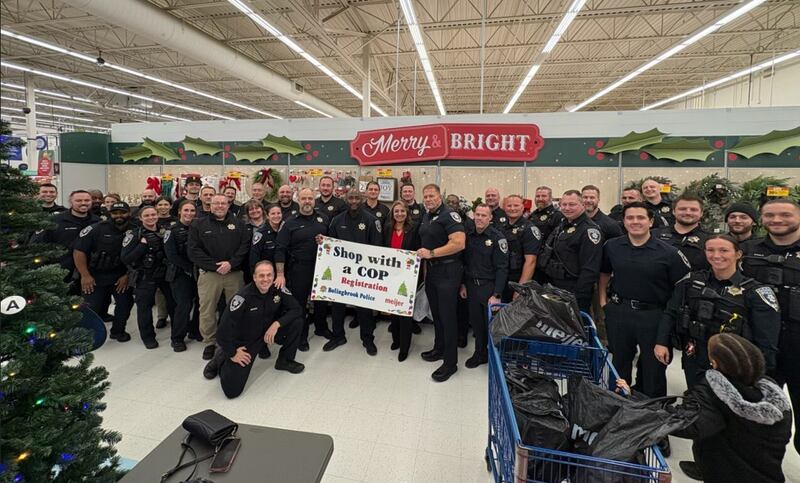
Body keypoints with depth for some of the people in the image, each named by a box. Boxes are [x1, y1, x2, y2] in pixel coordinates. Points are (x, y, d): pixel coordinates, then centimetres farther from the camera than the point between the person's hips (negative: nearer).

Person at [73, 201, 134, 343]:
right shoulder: (96, 229, -12)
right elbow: (78, 251, -10)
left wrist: (127, 275, -5)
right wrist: (85, 275, -13)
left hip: (121, 276, 2)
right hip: (95, 276, -2)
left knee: (125, 303, 2)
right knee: (94, 307, 3)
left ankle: (117, 331, 25)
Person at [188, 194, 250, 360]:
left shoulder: (238, 224, 8)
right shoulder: (198, 225, 4)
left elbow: (245, 245, -1)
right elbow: (194, 251, -4)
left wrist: (231, 263, -14)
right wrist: (215, 265, -13)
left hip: (234, 273, 1)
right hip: (208, 273, -1)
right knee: (207, 310, 3)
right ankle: (210, 343, 20)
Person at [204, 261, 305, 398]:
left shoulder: (278, 289, -13)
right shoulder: (243, 296, -27)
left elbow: (296, 309, -12)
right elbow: (224, 328, -25)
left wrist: (277, 324, -25)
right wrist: (232, 353, -14)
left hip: (269, 332, 5)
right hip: (244, 342, -4)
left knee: (297, 322, -17)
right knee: (232, 390, -11)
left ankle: (285, 360, 6)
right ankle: (221, 359, 20)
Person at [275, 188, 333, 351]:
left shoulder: (323, 219, 6)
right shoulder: (290, 223, -3)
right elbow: (281, 250, -8)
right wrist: (280, 274, -15)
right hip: (298, 269, -3)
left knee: (321, 299, 17)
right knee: (299, 302, 6)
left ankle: (321, 327, 38)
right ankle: (301, 336, 23)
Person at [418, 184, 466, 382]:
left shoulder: (449, 215, -14)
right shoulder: (426, 216, 13)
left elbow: (459, 243, -24)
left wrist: (431, 253, -21)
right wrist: (425, 262, 14)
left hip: (447, 271, -8)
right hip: (431, 269, 8)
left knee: (447, 315, -3)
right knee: (436, 312, 18)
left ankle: (450, 362, 7)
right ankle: (439, 348, 35)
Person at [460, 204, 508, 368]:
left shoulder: (497, 237, -11)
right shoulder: (468, 235, 4)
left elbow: (502, 268, -13)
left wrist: (496, 294, -16)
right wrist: (463, 284, 7)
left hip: (489, 287, -4)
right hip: (471, 286, 4)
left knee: (492, 323, 5)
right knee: (476, 322, 13)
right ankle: (480, 353, 30)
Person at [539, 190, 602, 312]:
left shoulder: (589, 230, -15)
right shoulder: (561, 226, 13)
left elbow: (590, 270, -21)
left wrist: (579, 299, -22)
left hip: (573, 294, -8)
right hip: (553, 290, 8)